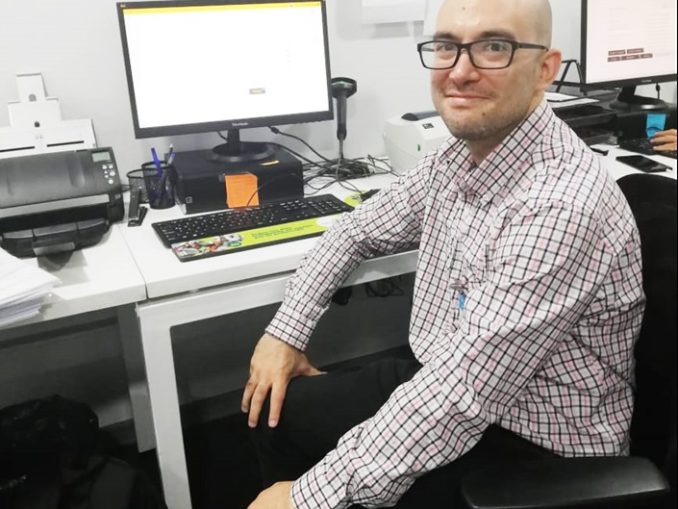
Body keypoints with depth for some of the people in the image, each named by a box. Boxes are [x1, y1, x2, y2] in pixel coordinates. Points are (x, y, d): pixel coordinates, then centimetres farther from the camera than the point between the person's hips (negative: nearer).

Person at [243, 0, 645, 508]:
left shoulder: (561, 206, -30)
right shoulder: (460, 154, -3)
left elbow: (462, 397, -32)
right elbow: (359, 229, 9)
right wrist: (285, 333, 1)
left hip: (534, 448, -7)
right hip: (440, 392, 8)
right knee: (275, 408, 10)